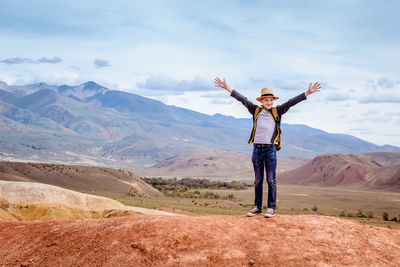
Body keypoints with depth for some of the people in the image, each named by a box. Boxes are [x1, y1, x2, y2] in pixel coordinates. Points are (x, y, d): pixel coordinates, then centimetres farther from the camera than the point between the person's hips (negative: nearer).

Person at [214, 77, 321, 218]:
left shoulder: (277, 111, 6)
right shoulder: (256, 110, 9)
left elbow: (291, 102, -1)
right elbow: (242, 99, 6)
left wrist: (308, 92, -9)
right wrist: (227, 88, 4)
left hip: (271, 149, -2)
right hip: (257, 148, 2)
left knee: (271, 180, 0)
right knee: (258, 180, 8)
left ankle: (271, 208, 6)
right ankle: (257, 207, 15)